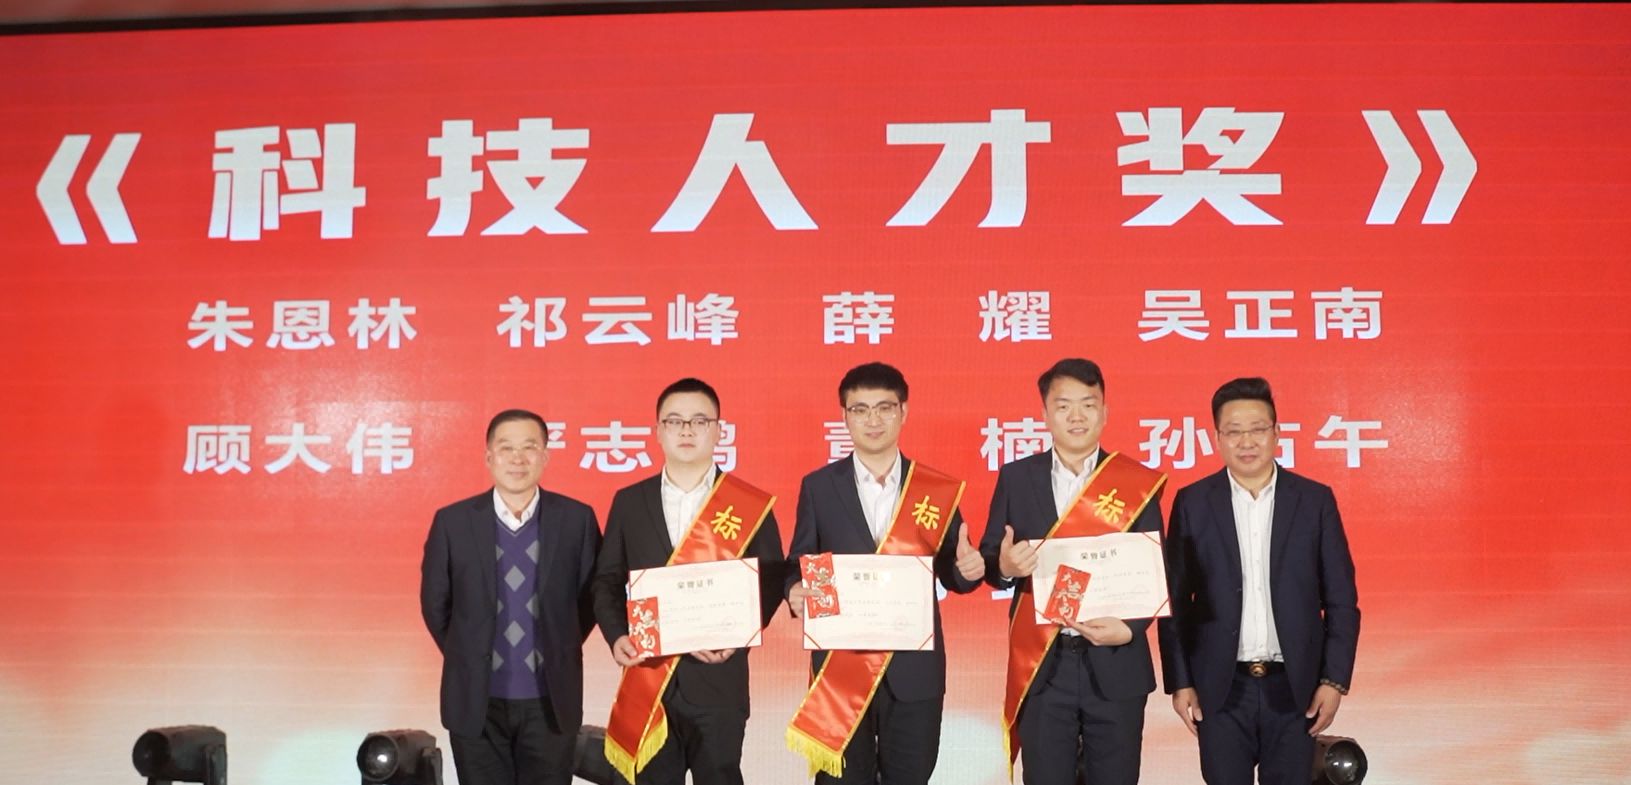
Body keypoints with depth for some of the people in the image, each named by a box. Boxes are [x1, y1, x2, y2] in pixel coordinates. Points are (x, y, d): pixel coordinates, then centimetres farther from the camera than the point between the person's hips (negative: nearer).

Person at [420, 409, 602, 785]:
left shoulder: (577, 518, -5)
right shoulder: (452, 521, -4)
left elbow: (591, 597, 6)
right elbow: (434, 603, 7)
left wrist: (559, 653, 8)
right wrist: (467, 659, 11)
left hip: (551, 701, 0)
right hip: (477, 702, 0)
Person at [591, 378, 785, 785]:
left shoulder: (749, 502, 1)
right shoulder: (629, 501, 8)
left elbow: (770, 582, 0)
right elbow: (607, 580, 9)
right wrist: (617, 636, -9)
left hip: (719, 680, -2)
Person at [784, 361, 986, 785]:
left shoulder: (936, 488, 4)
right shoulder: (818, 486, 3)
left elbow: (949, 573, 6)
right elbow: (798, 565, 4)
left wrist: (967, 569, -17)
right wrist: (796, 592, -18)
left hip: (915, 667, 1)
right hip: (839, 663, 0)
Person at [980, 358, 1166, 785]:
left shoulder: (1138, 482, 2)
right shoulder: (1016, 478, 4)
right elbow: (987, 560, 4)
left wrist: (1130, 628, -17)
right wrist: (1005, 566, -19)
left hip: (1116, 664, 0)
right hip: (1041, 665, 0)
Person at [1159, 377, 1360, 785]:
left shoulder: (1315, 500, 1)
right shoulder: (1192, 503, 0)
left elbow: (1341, 599, 2)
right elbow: (1175, 601, 1)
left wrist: (1334, 679, -3)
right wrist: (1179, 682, -3)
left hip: (1293, 687, 0)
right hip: (1220, 689, 0)